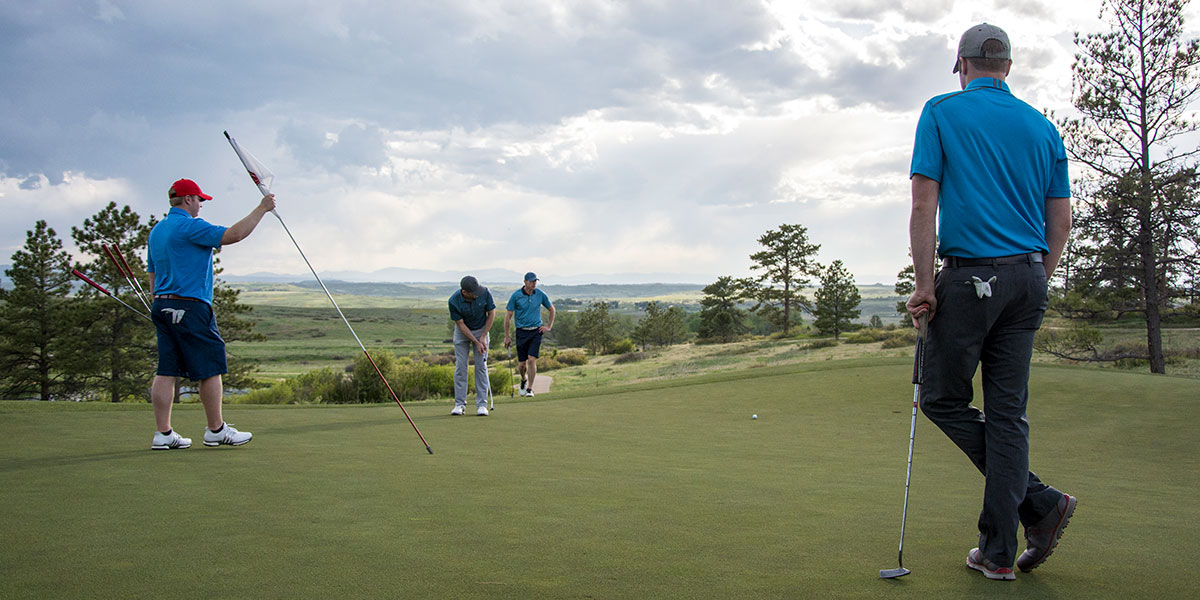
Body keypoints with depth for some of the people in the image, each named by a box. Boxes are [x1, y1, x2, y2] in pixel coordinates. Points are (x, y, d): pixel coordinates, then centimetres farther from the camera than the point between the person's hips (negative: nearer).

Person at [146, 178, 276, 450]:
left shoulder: (156, 230, 18)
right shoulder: (190, 226, -11)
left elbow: (152, 274, 22)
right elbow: (233, 235, -21)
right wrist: (261, 209, -12)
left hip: (162, 306, 9)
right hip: (190, 308, -9)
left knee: (166, 370, 7)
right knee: (210, 368, -1)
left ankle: (163, 433, 6)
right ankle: (216, 429, 5)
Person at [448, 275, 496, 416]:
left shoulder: (485, 293, -24)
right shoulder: (454, 301, -27)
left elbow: (491, 314, -10)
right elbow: (460, 324, -18)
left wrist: (483, 337, -12)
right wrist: (476, 343, -20)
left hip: (481, 330, 1)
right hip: (462, 331, -1)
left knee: (481, 365, -5)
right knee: (460, 366, -4)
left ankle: (481, 404, -2)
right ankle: (459, 404, 4)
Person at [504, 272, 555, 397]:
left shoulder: (540, 294, -1)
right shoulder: (516, 296, -7)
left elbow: (551, 309, 15)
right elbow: (508, 316, -2)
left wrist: (549, 326, 9)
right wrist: (507, 336, -2)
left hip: (536, 331, 0)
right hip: (521, 332, 0)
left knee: (532, 360, -13)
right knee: (522, 363, 5)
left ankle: (529, 389, -4)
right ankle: (524, 380, 37)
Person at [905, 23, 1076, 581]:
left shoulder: (942, 112, 0)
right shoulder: (1042, 126, 13)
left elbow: (923, 204, -9)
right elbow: (1060, 219, 11)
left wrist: (925, 284, -7)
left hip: (970, 277, -5)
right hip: (1028, 277, 5)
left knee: (943, 398, 9)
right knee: (1007, 413, 7)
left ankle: (1039, 501, 1)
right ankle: (999, 551, 7)